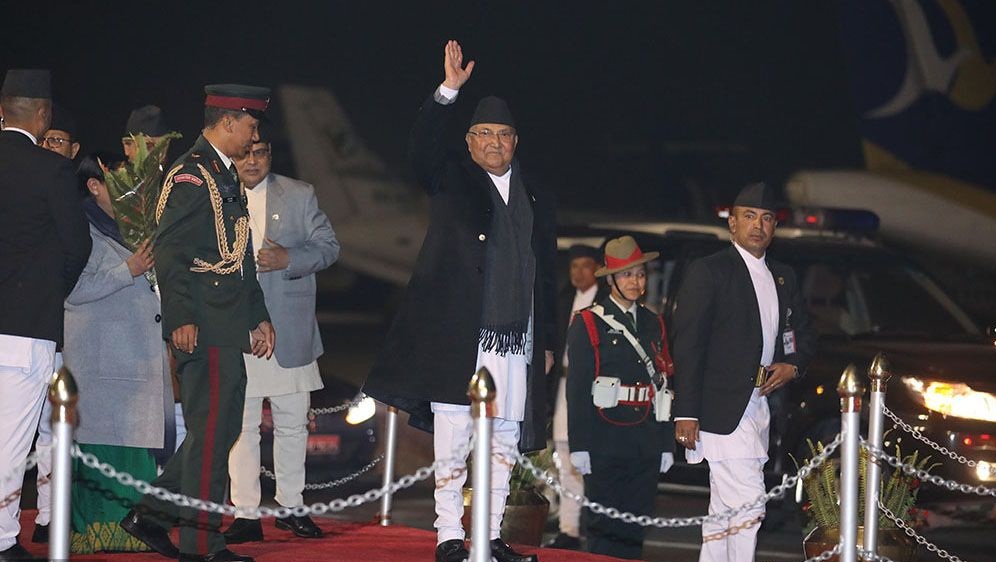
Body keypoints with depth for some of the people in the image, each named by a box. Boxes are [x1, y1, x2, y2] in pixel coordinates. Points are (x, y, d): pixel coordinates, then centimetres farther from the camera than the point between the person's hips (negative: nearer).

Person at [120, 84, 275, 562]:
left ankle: (151, 514, 19)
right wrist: (181, 318, -24)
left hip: (227, 324, 10)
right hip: (205, 325, -10)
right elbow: (169, 251, -18)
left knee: (219, 428, 12)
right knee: (212, 429, -6)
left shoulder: (224, 175, 20)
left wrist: (258, 317, 22)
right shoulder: (191, 174, -12)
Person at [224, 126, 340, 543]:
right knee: (240, 426, -1)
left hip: (289, 332, 1)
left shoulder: (299, 196, 9)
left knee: (291, 423, 8)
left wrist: (290, 259, -12)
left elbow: (328, 246, 6)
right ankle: (246, 514, 3)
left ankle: (291, 506, 19)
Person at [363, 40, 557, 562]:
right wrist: (447, 92, -25)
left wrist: (547, 341, 14)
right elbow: (422, 148, -14)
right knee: (452, 444, -5)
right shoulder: (452, 181, 7)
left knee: (502, 444, 6)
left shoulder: (536, 200, 17)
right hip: (459, 338, -4)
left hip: (516, 344, 4)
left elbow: (546, 277, 18)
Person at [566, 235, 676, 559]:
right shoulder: (589, 323, -1)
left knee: (635, 532, 6)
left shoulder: (653, 324, 15)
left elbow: (664, 385, 15)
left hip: (645, 445, 5)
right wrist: (579, 446, -11)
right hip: (606, 443, -5)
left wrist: (667, 444, 10)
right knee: (604, 530, -3)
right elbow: (577, 388, -5)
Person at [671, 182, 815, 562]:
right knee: (747, 506, -15)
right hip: (723, 411, -7)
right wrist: (686, 414, -16)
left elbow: (804, 334, 28)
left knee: (724, 509, 11)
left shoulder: (784, 278, 17)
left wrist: (793, 364, 3)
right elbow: (687, 345, -9)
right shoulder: (709, 272, -4)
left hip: (762, 406, 7)